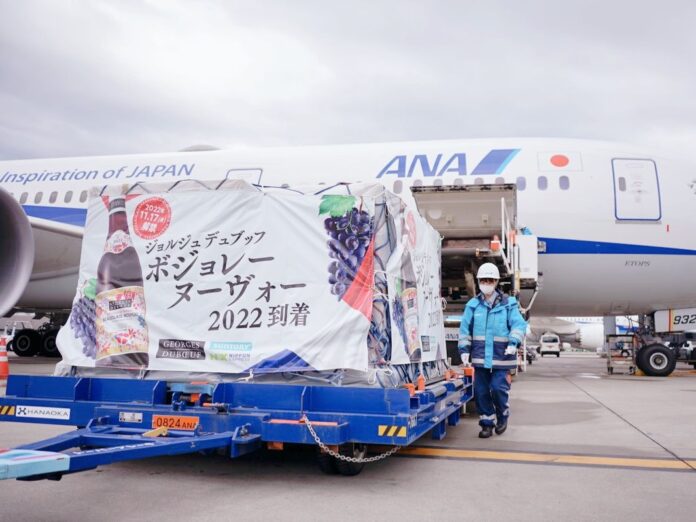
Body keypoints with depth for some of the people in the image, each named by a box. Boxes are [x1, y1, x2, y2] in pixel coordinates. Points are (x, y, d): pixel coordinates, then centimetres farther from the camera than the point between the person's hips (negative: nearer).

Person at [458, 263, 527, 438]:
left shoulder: (508, 304, 1)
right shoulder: (473, 304, 5)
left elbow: (519, 325, -6)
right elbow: (465, 329, 6)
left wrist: (513, 342, -20)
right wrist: (464, 349, 0)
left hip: (501, 356, -2)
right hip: (480, 356, 2)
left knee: (498, 387, -9)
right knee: (481, 391, 4)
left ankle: (503, 415, 20)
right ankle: (487, 422, 21)